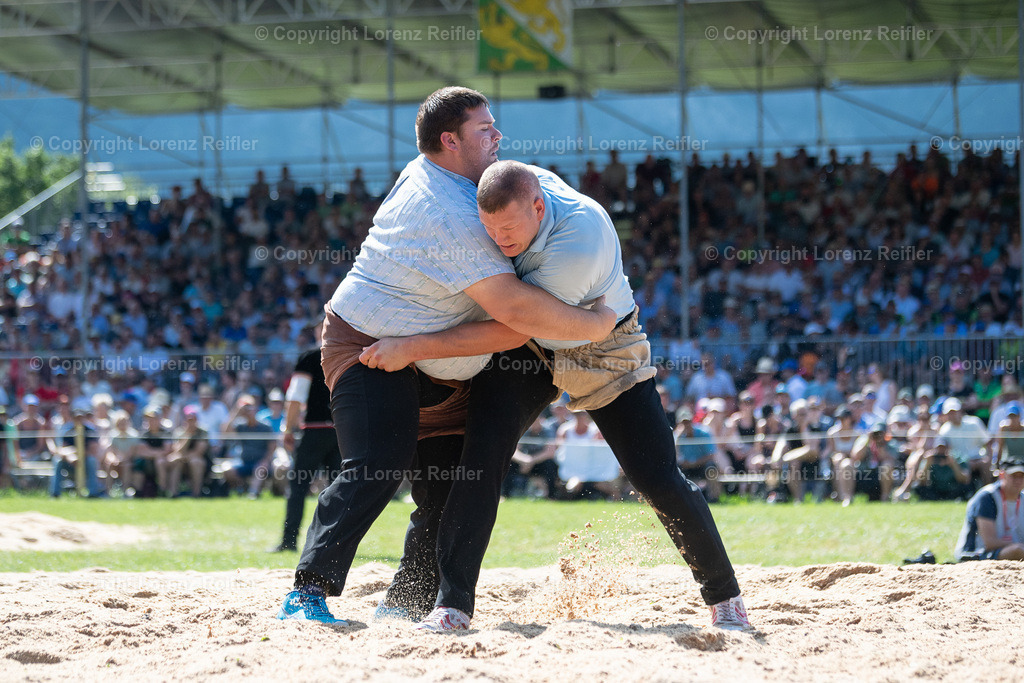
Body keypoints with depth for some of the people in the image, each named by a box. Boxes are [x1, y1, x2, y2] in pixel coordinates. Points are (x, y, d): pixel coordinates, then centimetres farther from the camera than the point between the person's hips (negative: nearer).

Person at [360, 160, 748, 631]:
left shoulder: (580, 245, -39)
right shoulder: (512, 185, -20)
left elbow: (508, 330, -34)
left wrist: (414, 349, -33)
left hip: (603, 353, -4)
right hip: (528, 350, 5)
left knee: (659, 481, -5)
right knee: (482, 451, -17)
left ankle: (724, 596, 17)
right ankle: (453, 603, -16)